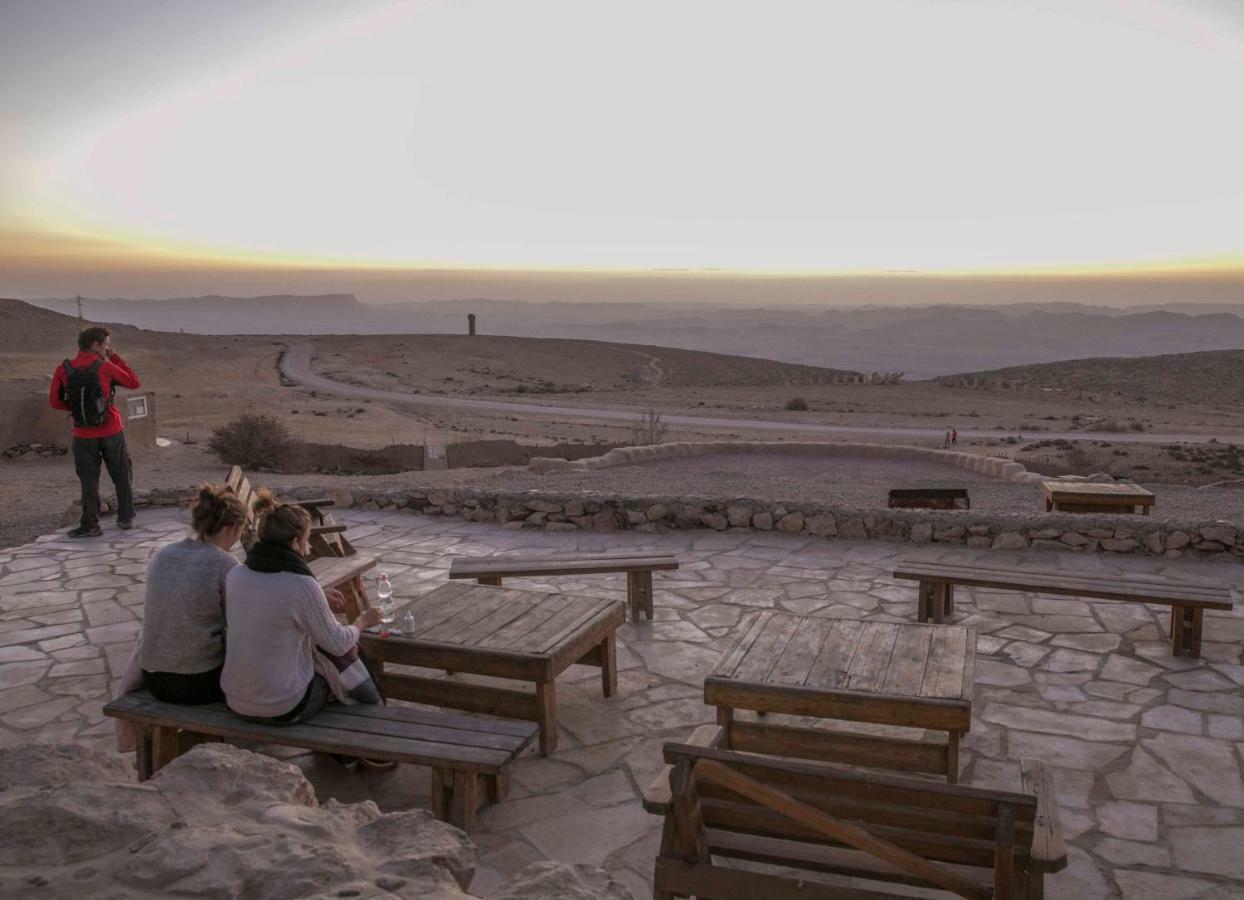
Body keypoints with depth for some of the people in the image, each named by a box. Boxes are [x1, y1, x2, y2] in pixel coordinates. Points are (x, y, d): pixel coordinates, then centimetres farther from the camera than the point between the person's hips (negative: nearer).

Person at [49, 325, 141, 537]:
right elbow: (134, 382, 2)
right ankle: (126, 517, 22)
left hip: (84, 435, 1)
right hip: (111, 431, -1)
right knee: (122, 475, 15)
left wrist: (76, 407, 14)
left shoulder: (63, 370, -4)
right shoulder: (105, 367, -11)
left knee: (89, 480, 9)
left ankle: (90, 524, 7)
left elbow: (55, 401, 1)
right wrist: (115, 358, 3)